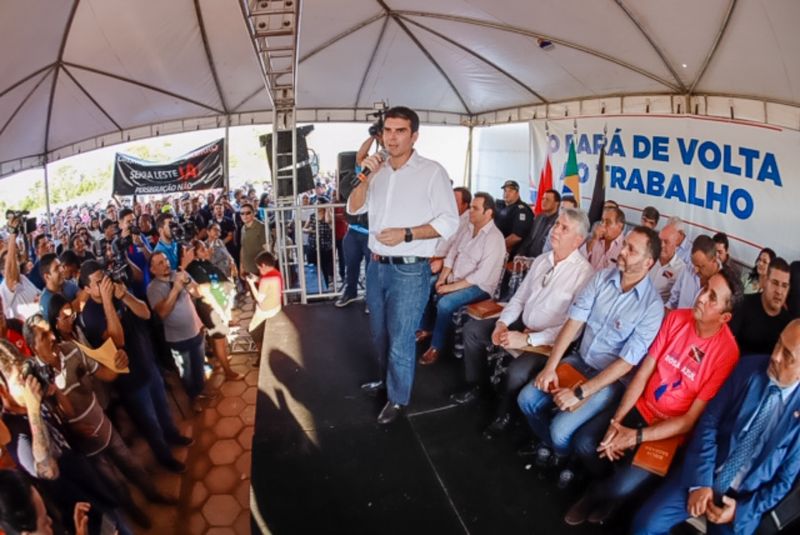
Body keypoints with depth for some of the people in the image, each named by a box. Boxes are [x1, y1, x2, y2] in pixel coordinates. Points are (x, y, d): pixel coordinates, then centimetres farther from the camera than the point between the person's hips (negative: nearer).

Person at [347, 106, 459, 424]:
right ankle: (386, 379, 44)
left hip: (409, 270, -6)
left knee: (400, 340, 4)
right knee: (379, 333, 21)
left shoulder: (432, 171, -10)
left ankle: (398, 398, 24)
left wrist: (406, 234, -20)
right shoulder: (379, 170, 7)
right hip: (376, 265, 6)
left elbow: (449, 222, -12)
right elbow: (353, 209, 7)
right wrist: (366, 177, -8)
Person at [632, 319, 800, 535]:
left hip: (744, 500, -1)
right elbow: (709, 422, -5)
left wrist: (741, 510, -11)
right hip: (702, 476, 1)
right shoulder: (749, 368, -6)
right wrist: (700, 482, -11)